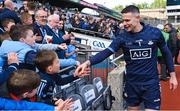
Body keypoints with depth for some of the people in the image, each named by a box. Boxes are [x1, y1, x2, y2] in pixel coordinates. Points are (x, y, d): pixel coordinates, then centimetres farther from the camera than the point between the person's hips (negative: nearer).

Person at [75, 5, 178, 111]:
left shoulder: (155, 33, -8)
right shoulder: (122, 37, -8)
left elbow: (166, 53, 4)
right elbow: (107, 52, -17)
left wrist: (172, 75, 6)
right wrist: (88, 62, -32)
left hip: (151, 82, -2)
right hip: (132, 83, 2)